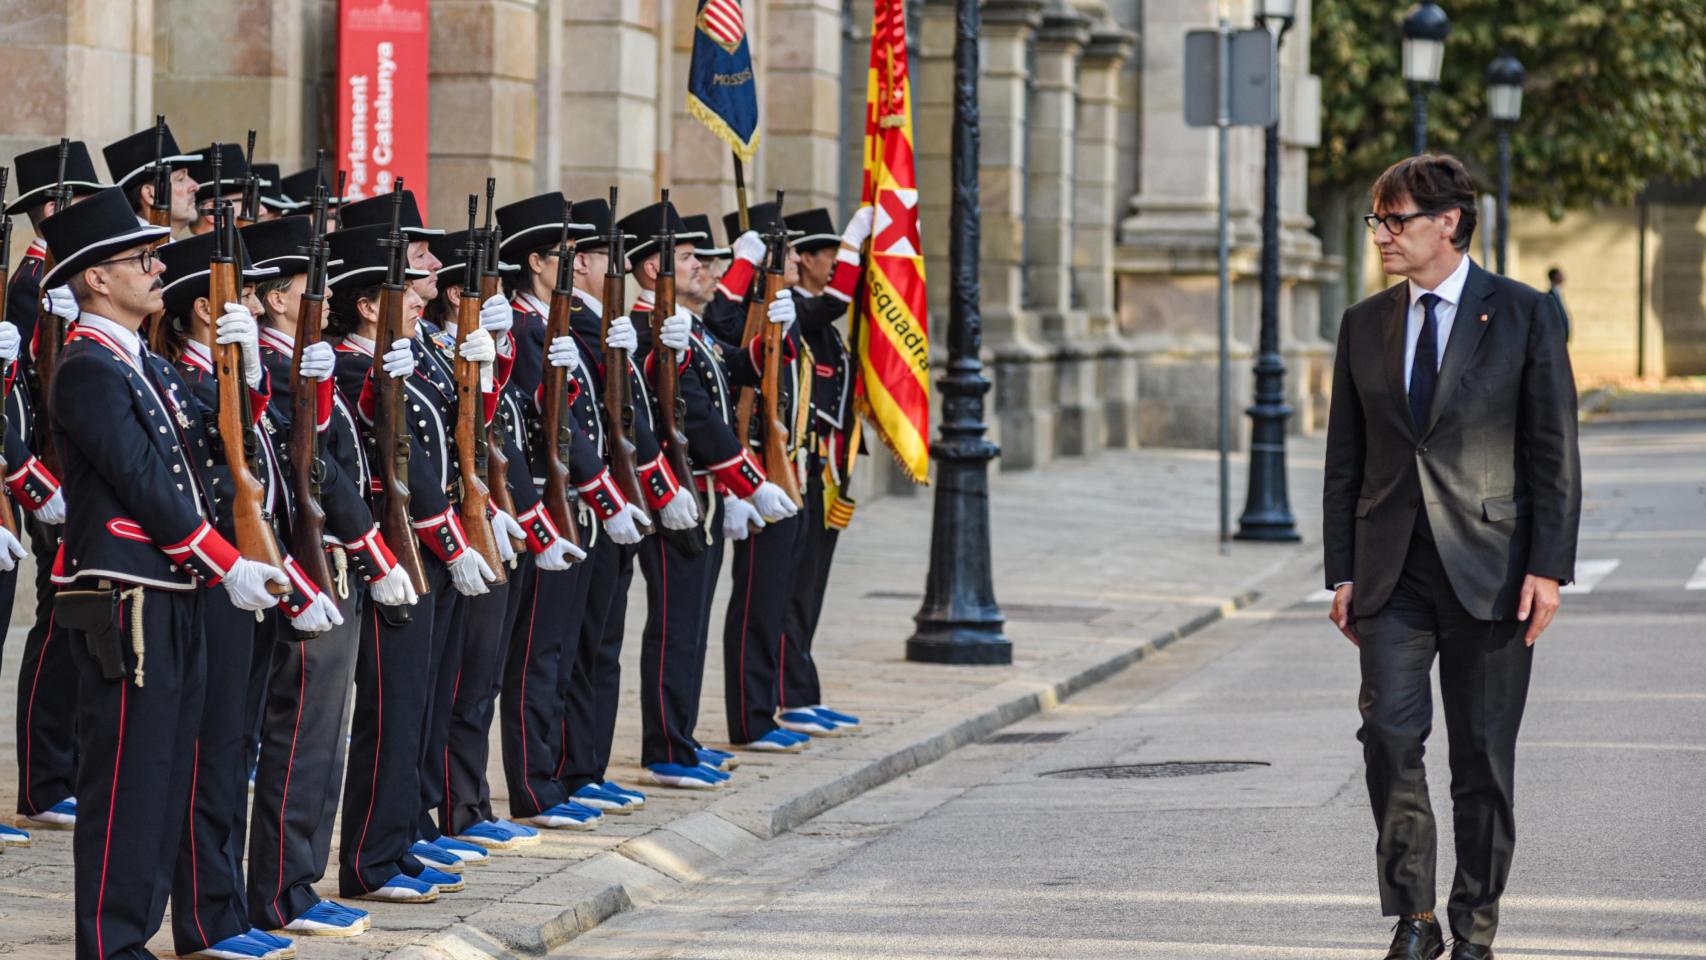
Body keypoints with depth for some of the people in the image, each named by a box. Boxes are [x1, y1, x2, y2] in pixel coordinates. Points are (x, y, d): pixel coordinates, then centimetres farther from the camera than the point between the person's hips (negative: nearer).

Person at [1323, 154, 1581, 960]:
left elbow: (1553, 451, -3)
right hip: (1393, 574, 3)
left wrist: (1548, 567, -10)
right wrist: (1342, 574, 6)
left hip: (1488, 570, -3)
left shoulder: (1522, 315, -1)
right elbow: (1345, 461, 12)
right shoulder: (1365, 325, 10)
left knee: (1483, 755, 3)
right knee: (1389, 735, -9)